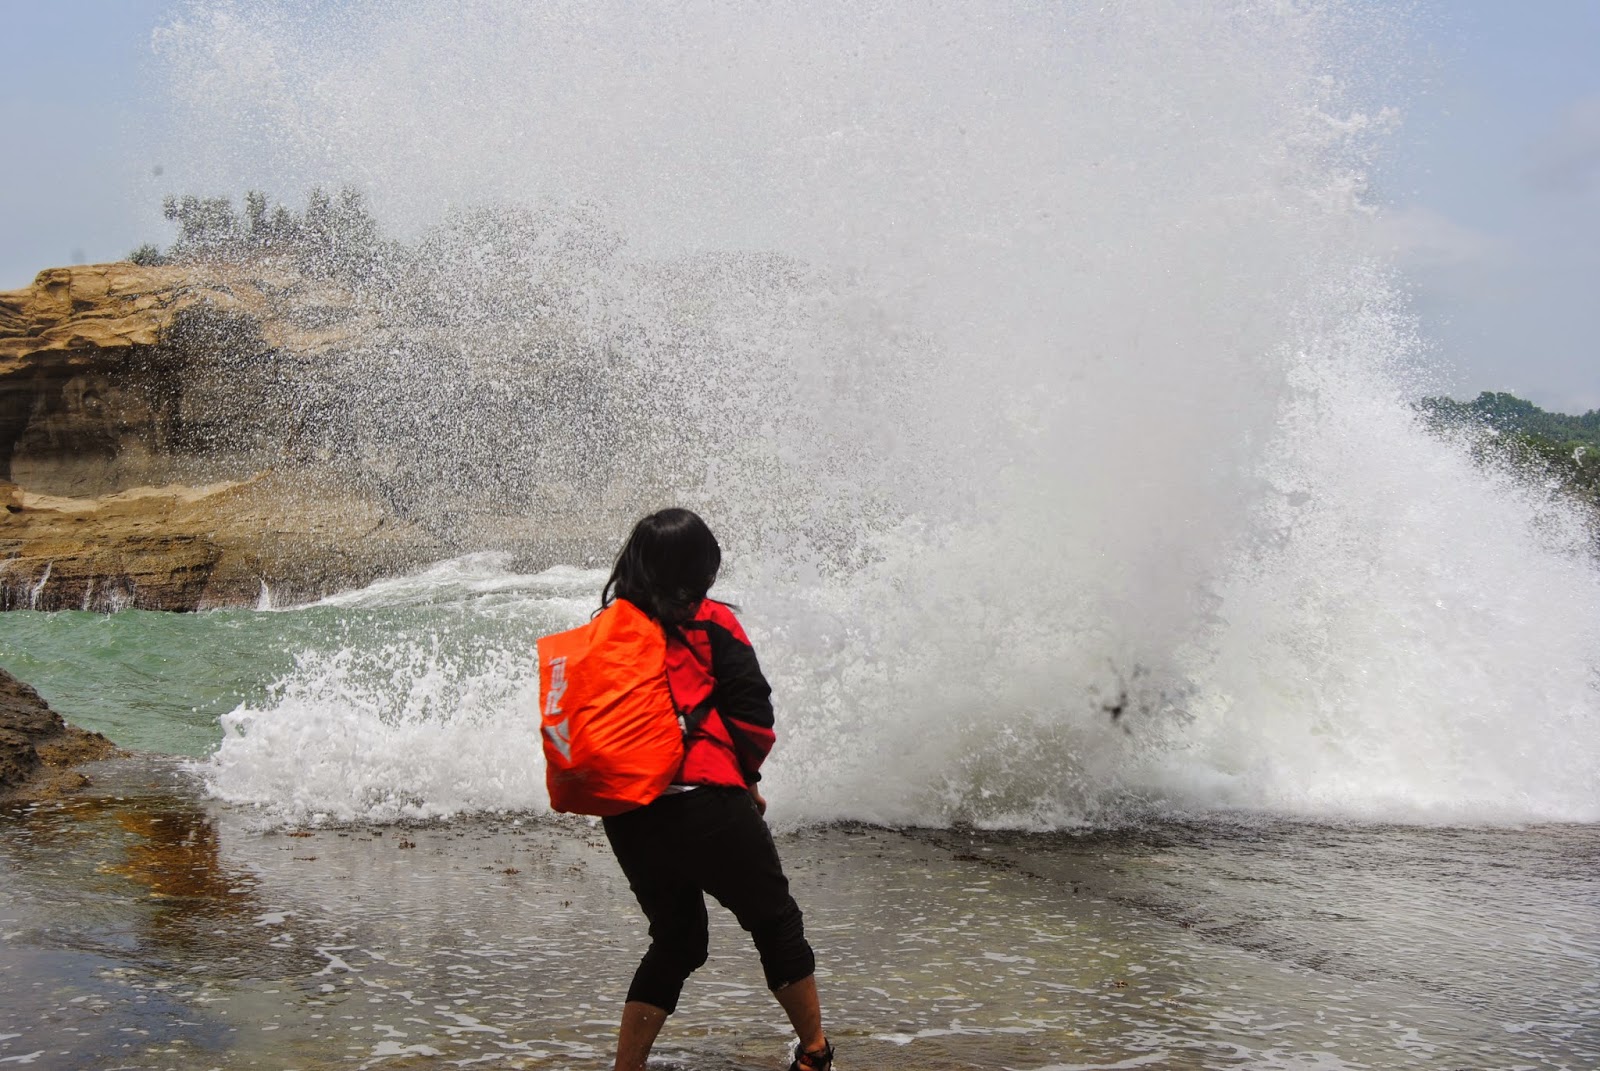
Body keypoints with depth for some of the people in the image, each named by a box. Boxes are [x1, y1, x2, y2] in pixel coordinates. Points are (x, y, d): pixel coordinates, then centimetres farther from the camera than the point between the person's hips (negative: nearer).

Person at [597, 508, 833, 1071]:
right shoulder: (710, 623, -3)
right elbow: (752, 714, -7)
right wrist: (746, 776, 9)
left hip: (626, 819, 5)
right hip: (705, 801, -5)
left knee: (674, 941, 19)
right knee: (775, 922, 13)